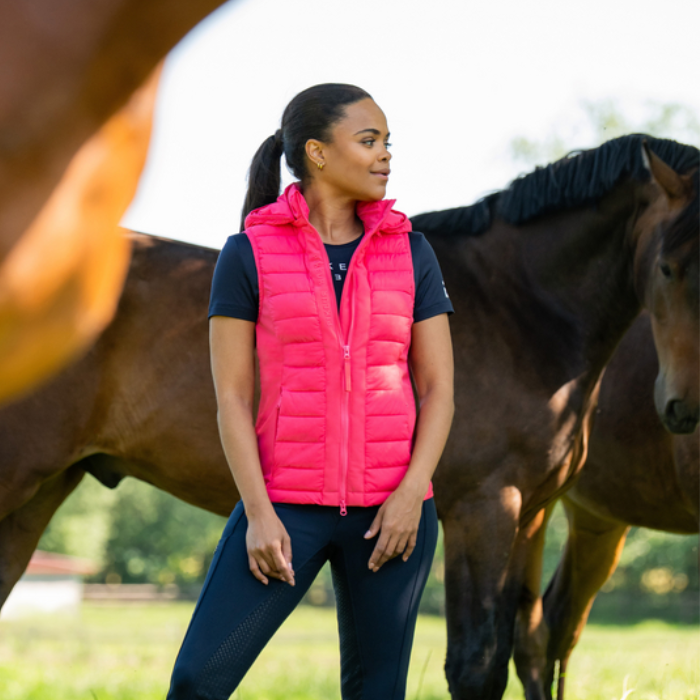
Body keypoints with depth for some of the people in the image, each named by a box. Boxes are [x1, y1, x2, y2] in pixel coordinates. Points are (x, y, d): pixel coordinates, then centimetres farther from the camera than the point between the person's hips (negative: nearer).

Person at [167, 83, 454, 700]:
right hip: (287, 502, -2)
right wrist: (258, 514, -12)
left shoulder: (409, 252, 5)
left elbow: (438, 389, 4)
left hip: (391, 506, 2)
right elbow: (231, 395, -4)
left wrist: (411, 493, -10)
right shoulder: (249, 254, -1)